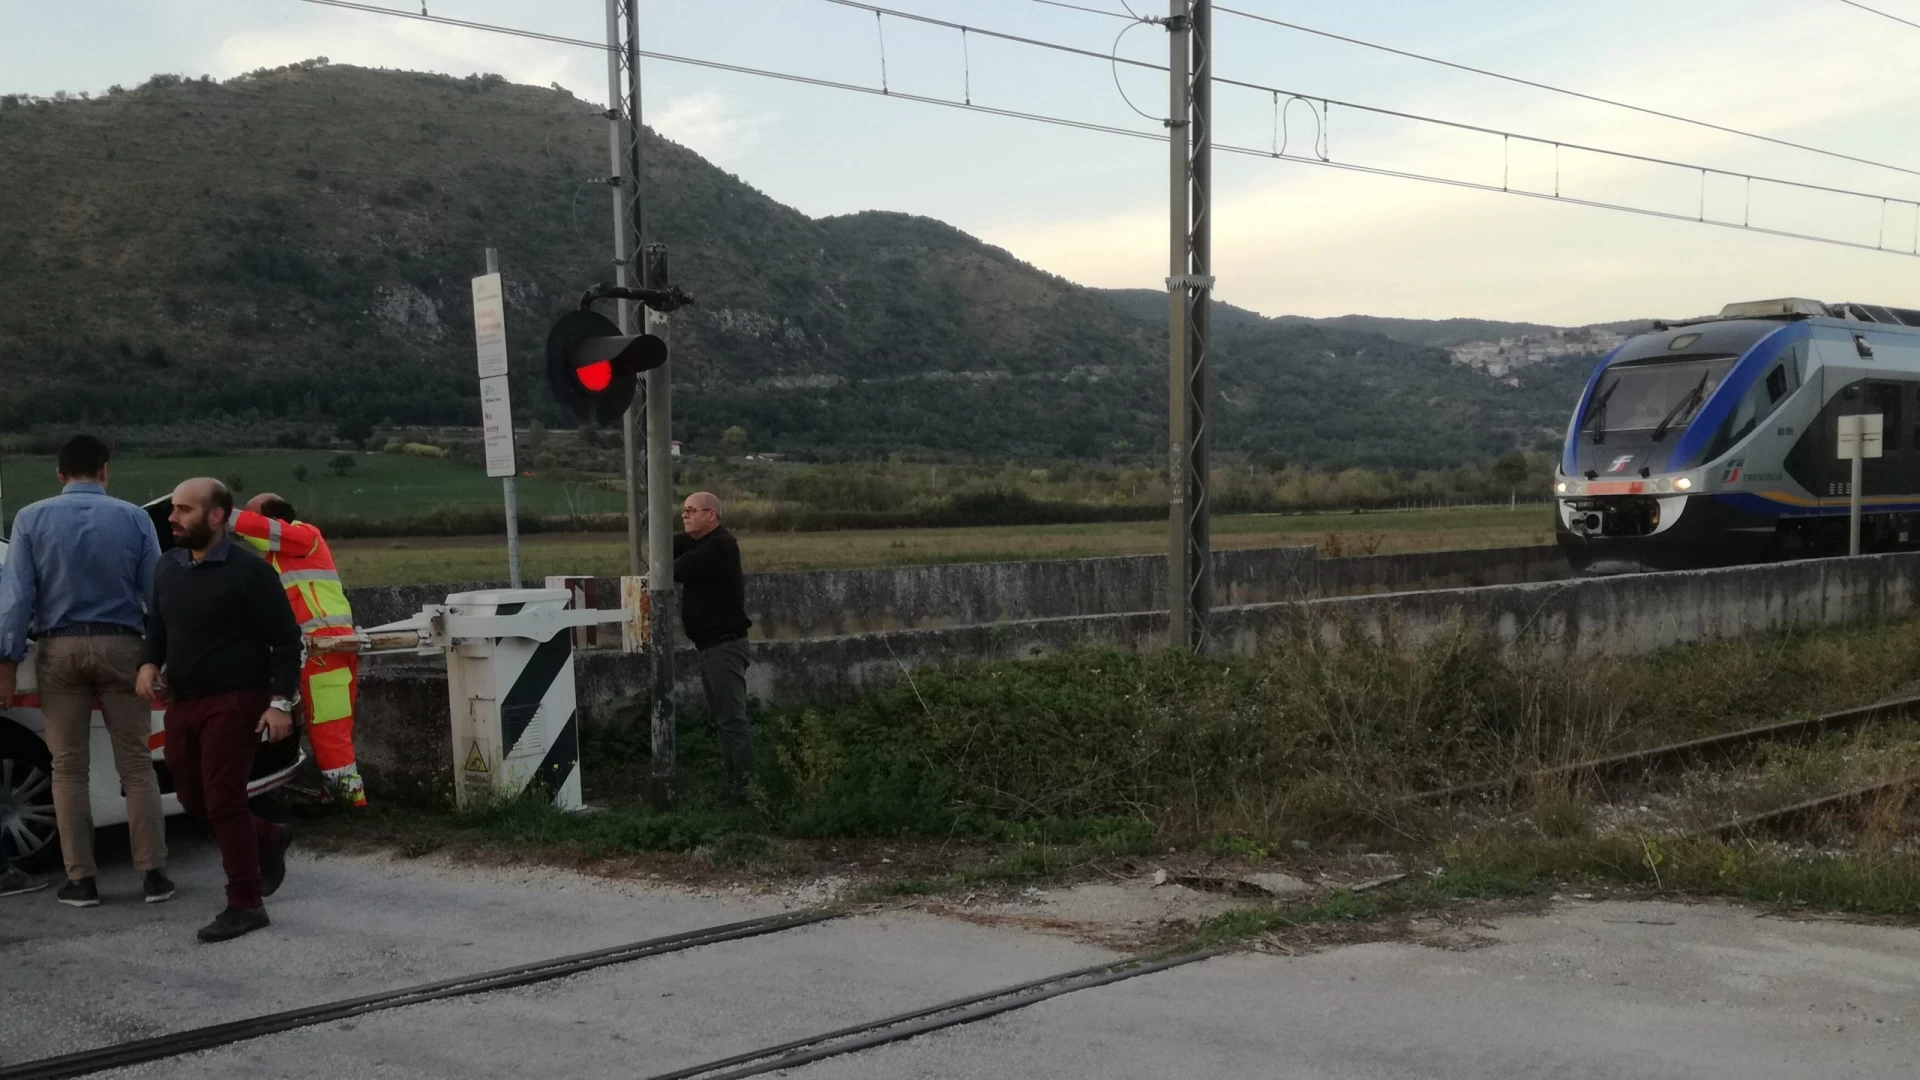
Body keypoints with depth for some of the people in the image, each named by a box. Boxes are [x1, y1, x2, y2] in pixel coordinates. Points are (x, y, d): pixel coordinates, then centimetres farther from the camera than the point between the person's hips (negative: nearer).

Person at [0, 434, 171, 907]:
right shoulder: (133, 518, -1)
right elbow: (156, 590, -1)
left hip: (60, 649, 0)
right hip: (120, 646, 0)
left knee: (69, 768, 7)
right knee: (136, 764, 4)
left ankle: (81, 879, 8)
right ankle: (153, 873, 3)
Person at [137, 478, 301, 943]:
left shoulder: (249, 570, -12)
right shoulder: (168, 567, 9)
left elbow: (286, 639, -11)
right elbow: (158, 625, 22)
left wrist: (281, 701, -18)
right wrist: (150, 662, 1)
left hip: (234, 703, -7)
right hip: (181, 702, 8)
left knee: (223, 801, -7)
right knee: (193, 799, 14)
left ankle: (245, 905, 3)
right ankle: (268, 840, 38)